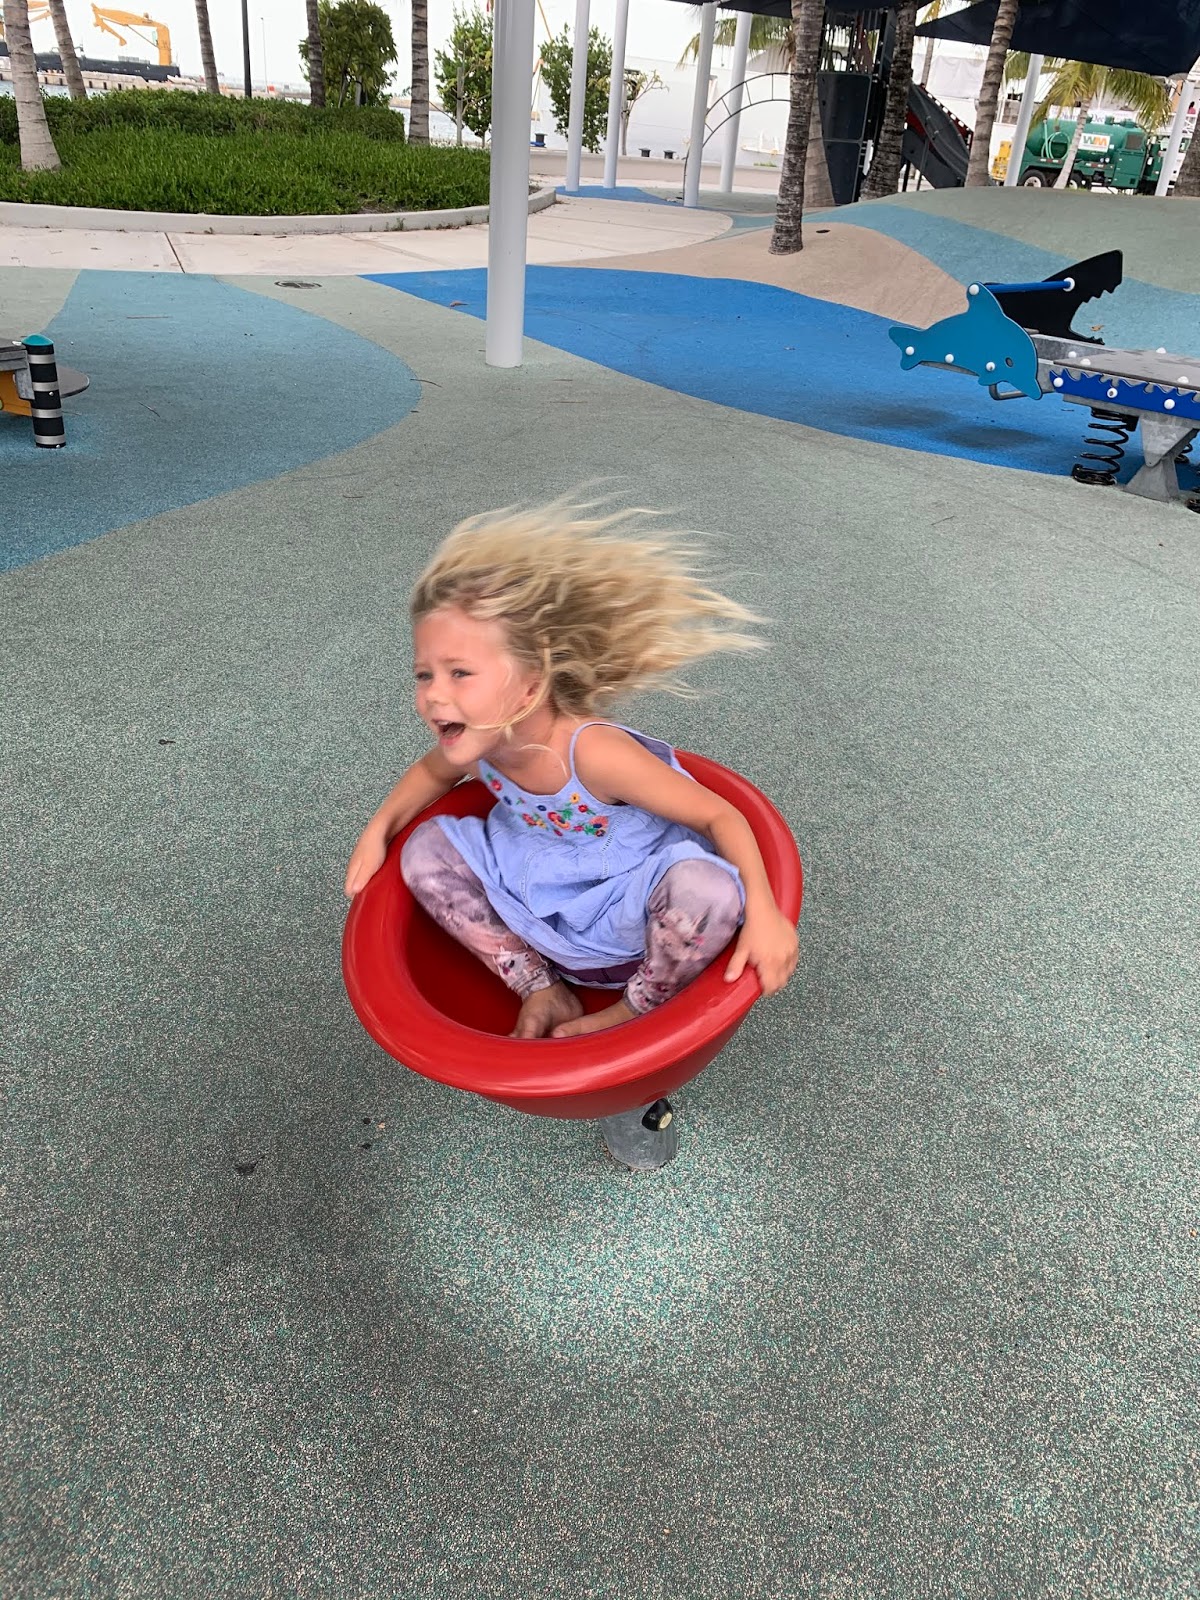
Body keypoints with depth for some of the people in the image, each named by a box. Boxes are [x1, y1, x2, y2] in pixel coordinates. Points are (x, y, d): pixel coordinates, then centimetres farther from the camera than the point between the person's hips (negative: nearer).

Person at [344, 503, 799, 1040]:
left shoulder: (592, 752, -36)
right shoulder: (479, 742, -17)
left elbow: (720, 814, -28)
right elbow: (433, 770, 12)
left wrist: (763, 913, -38)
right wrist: (377, 832, 2)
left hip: (630, 911, -6)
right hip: (538, 897, 6)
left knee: (709, 889, -37)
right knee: (425, 850, -6)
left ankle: (632, 1014, -5)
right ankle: (543, 993, 2)